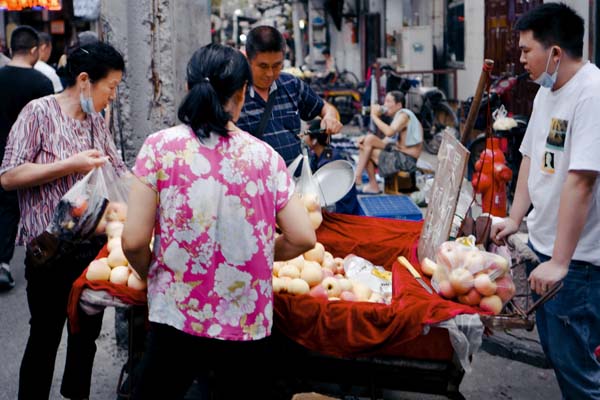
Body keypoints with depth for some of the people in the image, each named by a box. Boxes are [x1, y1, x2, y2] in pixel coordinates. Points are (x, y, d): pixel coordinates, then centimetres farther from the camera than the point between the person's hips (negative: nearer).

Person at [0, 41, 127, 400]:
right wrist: (72, 165, -20)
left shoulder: (96, 121, 11)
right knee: (46, 337, 3)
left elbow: (117, 171, 17)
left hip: (94, 245, 7)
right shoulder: (40, 112, -9)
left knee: (88, 333, 17)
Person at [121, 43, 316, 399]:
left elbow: (134, 242, -9)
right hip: (249, 323, 2)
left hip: (176, 318, -1)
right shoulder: (265, 155, -2)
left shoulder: (160, 147, -6)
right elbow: (303, 238, -2)